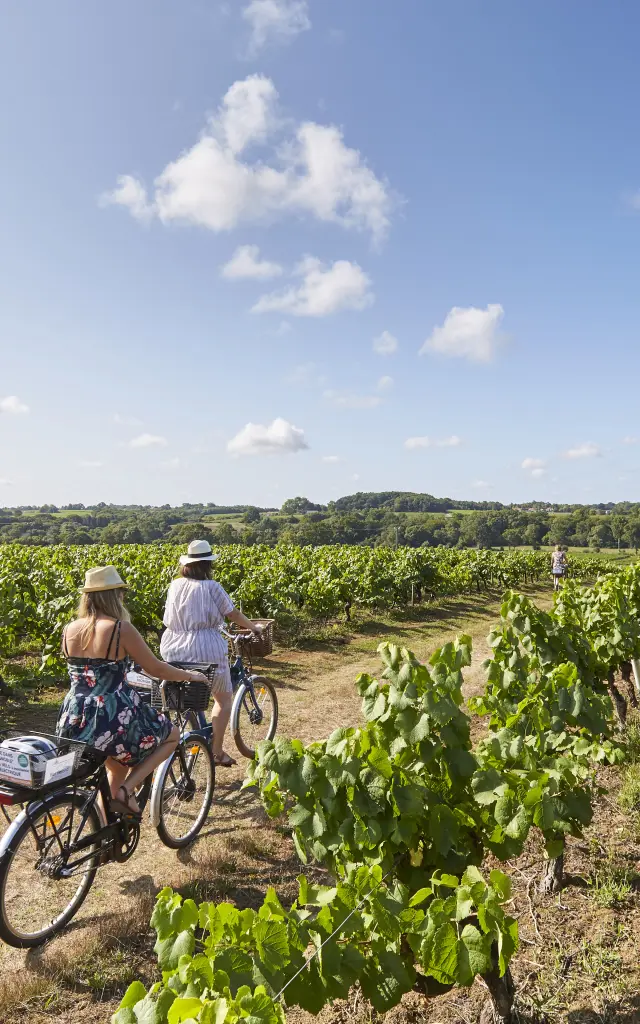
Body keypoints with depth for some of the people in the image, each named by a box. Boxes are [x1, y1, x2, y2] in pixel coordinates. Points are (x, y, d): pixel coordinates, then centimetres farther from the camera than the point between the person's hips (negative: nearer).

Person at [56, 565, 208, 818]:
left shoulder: (69, 629, 4)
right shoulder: (121, 628, -14)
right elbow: (156, 669, -6)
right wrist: (190, 676, 12)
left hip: (73, 725, 7)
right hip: (111, 720, -7)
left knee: (120, 758, 35)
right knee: (172, 735, 19)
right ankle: (126, 790, 4)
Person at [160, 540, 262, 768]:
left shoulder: (175, 585, 5)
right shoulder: (211, 587, -11)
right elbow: (233, 614, -3)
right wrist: (253, 627, 15)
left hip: (174, 650, 5)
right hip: (206, 650, -5)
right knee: (224, 698, 12)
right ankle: (217, 750, 9)